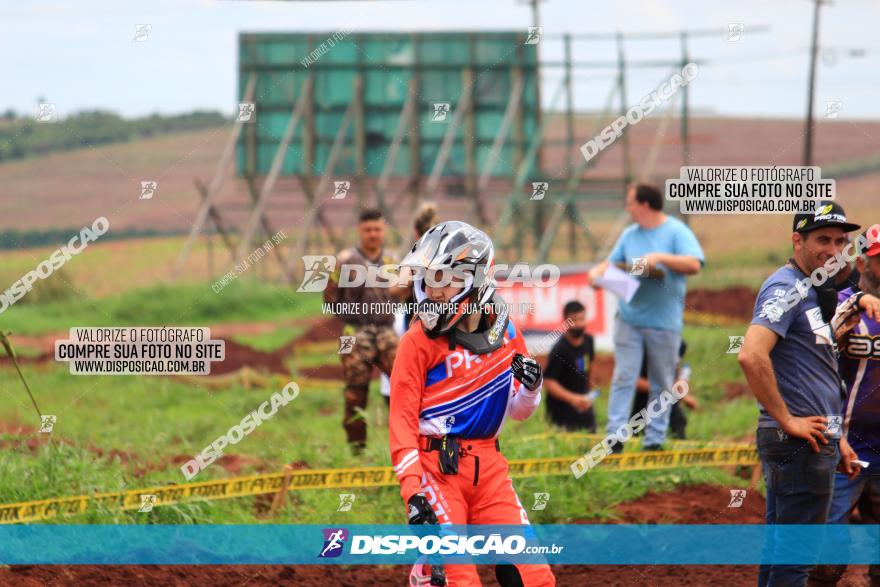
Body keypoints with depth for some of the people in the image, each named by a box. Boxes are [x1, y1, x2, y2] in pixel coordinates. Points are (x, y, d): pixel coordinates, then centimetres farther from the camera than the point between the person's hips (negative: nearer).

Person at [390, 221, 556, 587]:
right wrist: (413, 491, -17)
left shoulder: (504, 331, 8)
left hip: (488, 467, 5)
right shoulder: (419, 340, -6)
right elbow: (402, 420, -8)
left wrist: (531, 386, -3)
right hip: (435, 466, -5)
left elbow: (518, 412, 20)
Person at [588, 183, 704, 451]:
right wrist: (598, 271, -5)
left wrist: (660, 258, -23)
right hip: (629, 317, 4)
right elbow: (613, 262, 16)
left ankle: (655, 438, 10)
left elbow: (694, 265, -16)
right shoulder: (630, 234, 13)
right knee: (623, 377, -2)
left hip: (664, 321, -4)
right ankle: (615, 436, -3)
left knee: (662, 383, 4)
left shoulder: (676, 232, -5)